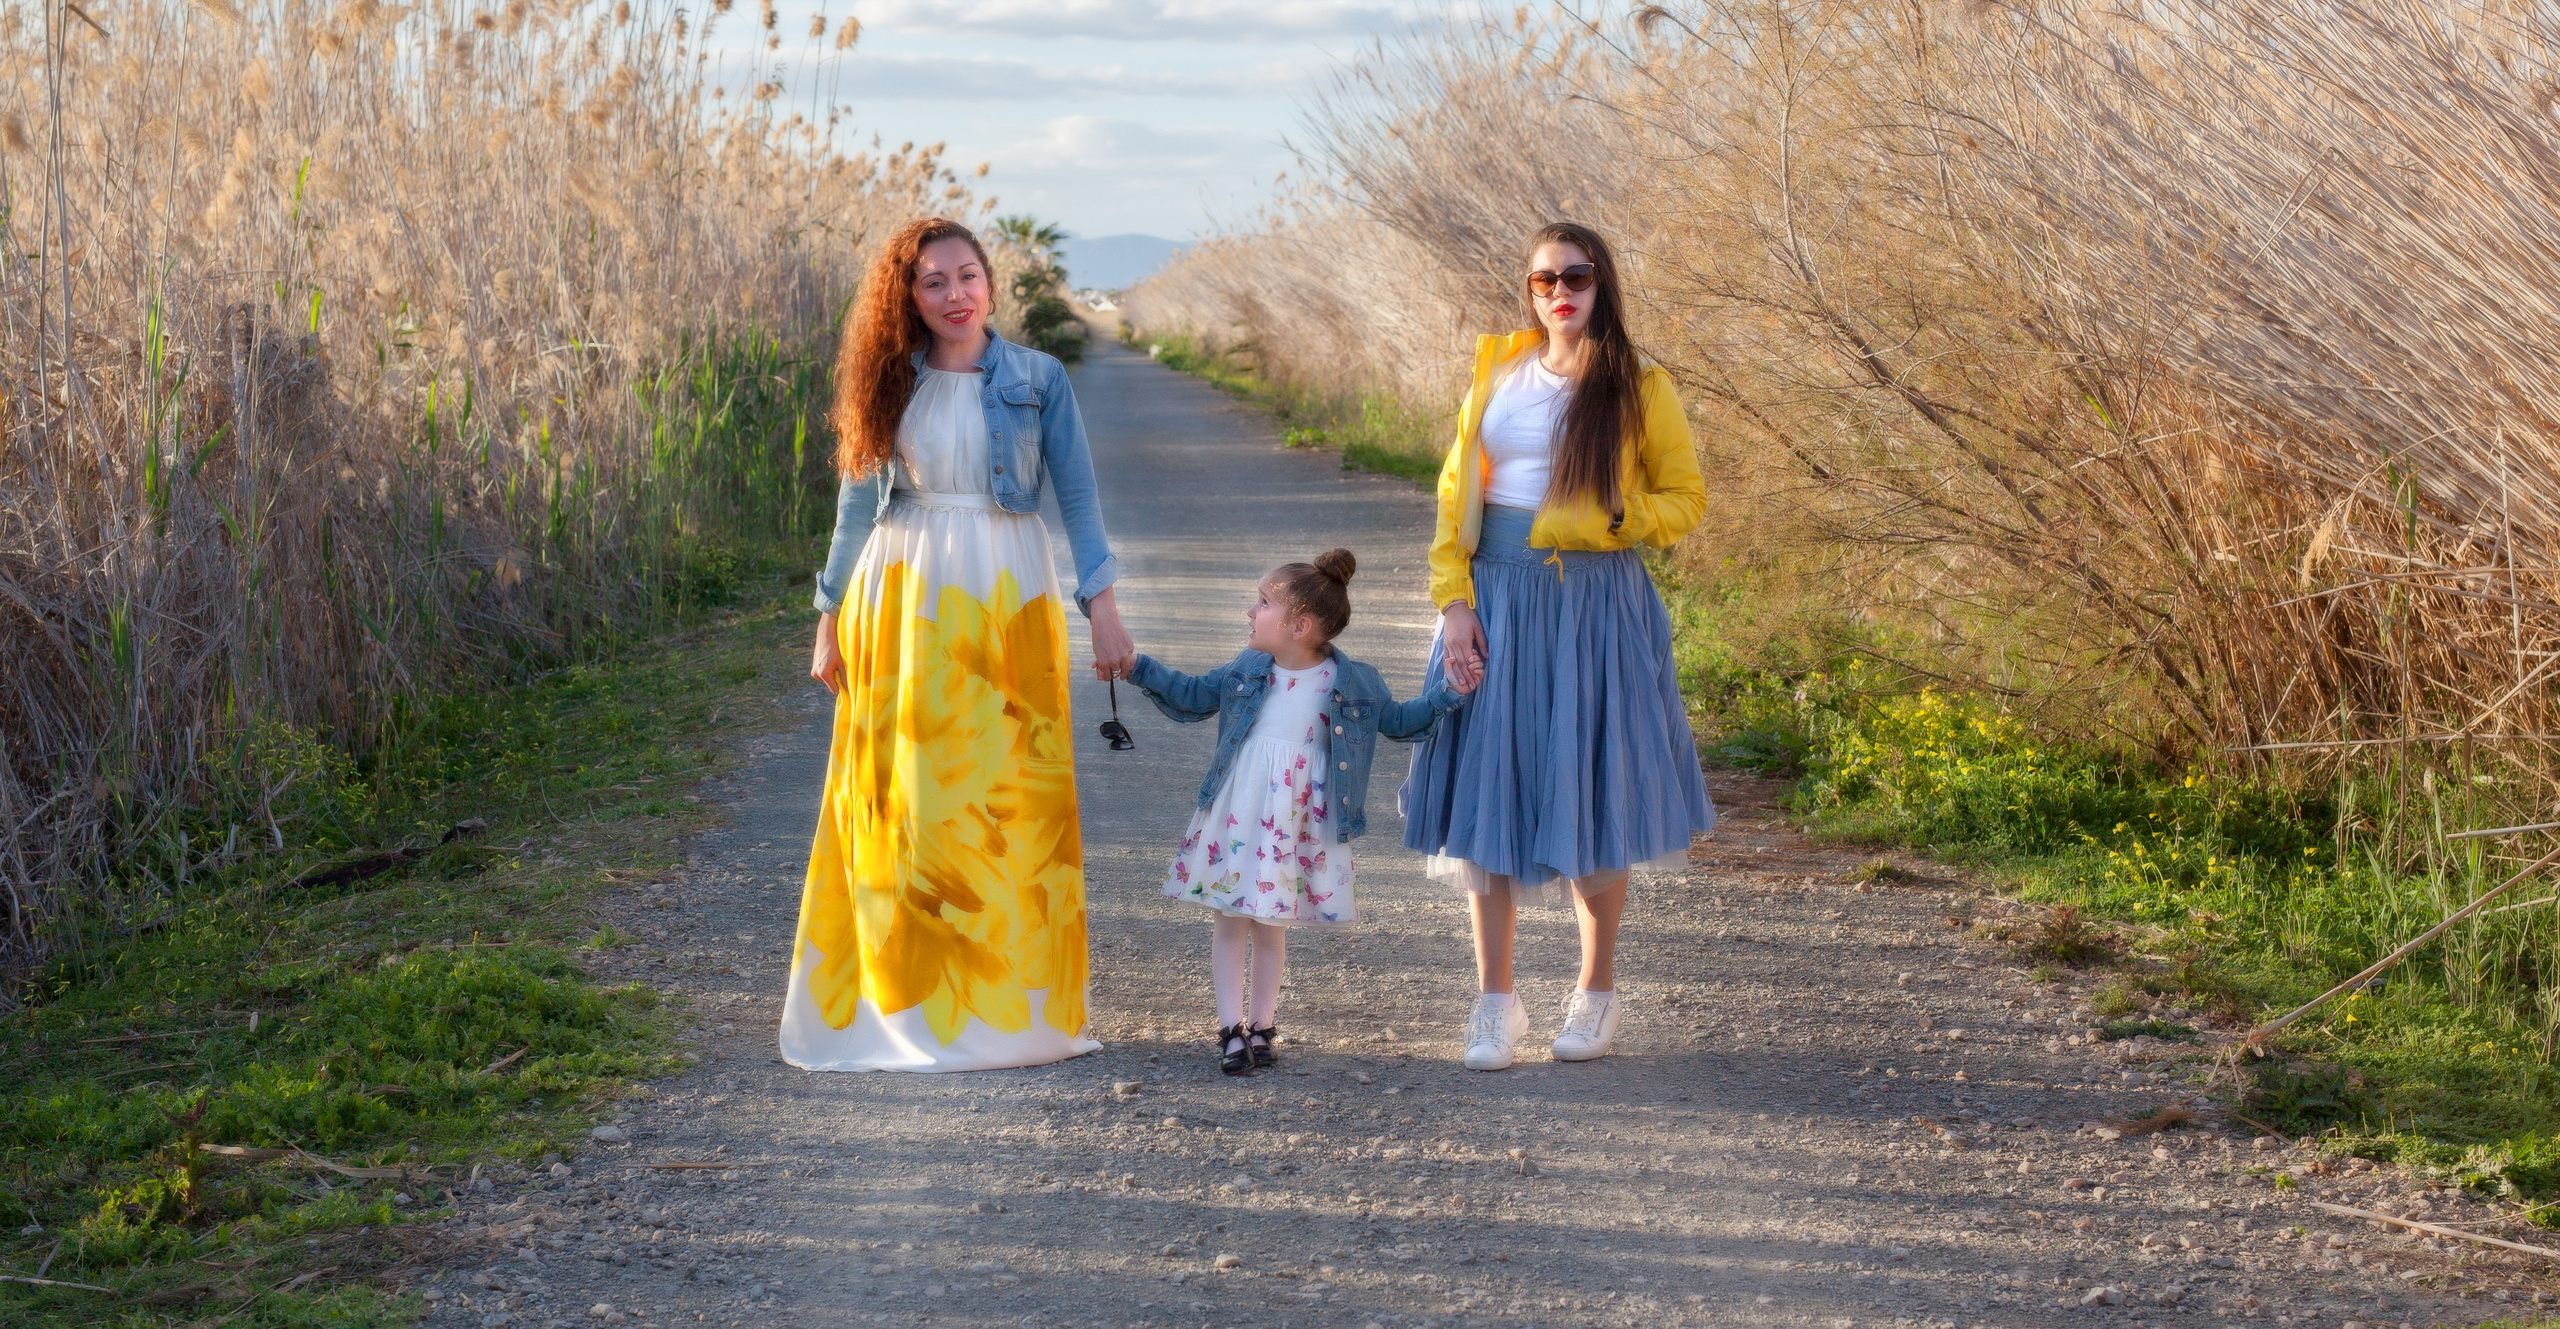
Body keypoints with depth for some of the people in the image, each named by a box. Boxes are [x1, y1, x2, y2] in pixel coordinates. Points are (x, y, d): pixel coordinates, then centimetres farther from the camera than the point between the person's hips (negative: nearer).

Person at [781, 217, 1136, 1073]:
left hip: (1006, 601, -1)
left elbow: (1077, 497, 3)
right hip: (904, 603, 1)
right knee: (903, 805, 2)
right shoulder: (889, 384, 7)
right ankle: (900, 1000, 10)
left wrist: (1103, 608, -5)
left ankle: (1013, 1001, 9)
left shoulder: (1038, 380, 3)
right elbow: (857, 504, 12)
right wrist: (832, 618, 11)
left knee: (1012, 802, 0)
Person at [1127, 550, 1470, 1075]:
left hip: (1299, 824, -2)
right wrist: (1140, 667, 7)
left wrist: (1450, 694, -1)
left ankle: (1262, 1027, 20)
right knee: (1230, 918, 2)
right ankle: (1231, 1028, 9)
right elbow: (1190, 696, 15)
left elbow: (1398, 721, 10)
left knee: (1272, 923, 8)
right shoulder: (1244, 672, 1)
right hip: (1236, 816, 2)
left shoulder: (1354, 682, -5)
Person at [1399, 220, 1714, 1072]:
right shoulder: (1498, 373, 8)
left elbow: (1686, 497, 4)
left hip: (1594, 608, -2)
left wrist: (1610, 520, -14)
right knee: (1491, 793, 1)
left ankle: (1597, 995, 20)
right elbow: (1456, 493, 8)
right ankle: (1495, 1002, 10)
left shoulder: (1638, 387, 0)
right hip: (1499, 600, 2)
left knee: (1591, 798, 3)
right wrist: (1454, 601, -3)